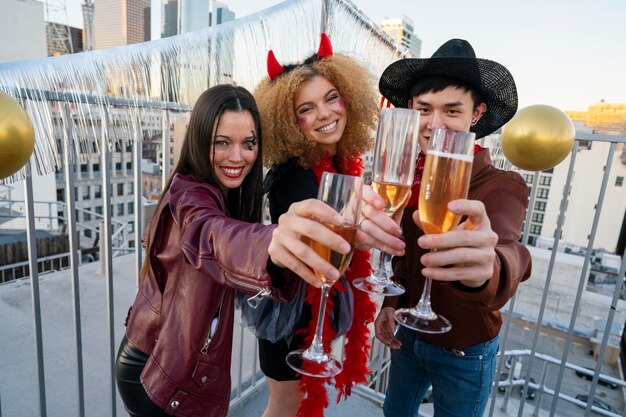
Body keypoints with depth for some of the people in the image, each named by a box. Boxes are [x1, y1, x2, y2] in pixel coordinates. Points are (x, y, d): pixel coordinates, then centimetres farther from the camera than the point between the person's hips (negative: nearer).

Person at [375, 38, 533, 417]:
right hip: (408, 334, 5)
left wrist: (484, 270, -68)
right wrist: (392, 303, -6)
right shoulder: (410, 176, -8)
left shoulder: (502, 187, -24)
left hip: (465, 352, -4)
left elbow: (508, 255, -46)